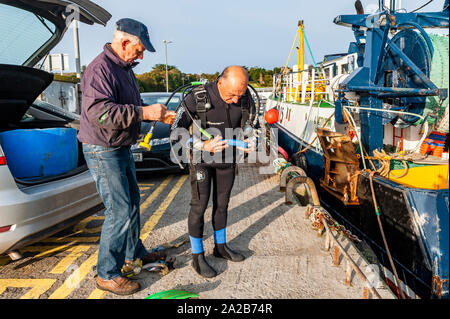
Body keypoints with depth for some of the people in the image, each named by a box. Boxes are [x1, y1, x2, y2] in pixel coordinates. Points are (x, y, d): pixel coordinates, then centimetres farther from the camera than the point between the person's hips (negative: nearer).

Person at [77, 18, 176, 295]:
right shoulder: (100, 69, -19)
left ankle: (135, 252, 38)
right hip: (103, 151, -10)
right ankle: (107, 274, 8)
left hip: (122, 148, 10)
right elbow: (99, 112, -32)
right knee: (120, 212, -8)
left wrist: (157, 114, 7)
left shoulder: (124, 69, 13)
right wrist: (144, 113, -30)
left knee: (133, 202, 19)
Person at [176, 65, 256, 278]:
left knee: (222, 203, 14)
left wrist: (249, 142, -19)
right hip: (201, 158, -4)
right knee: (199, 206, -1)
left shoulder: (245, 98, -13)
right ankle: (197, 257, 13)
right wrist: (203, 146, -36)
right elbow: (178, 129, -21)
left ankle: (221, 246, 33)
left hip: (228, 157, 4)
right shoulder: (197, 98, -27)